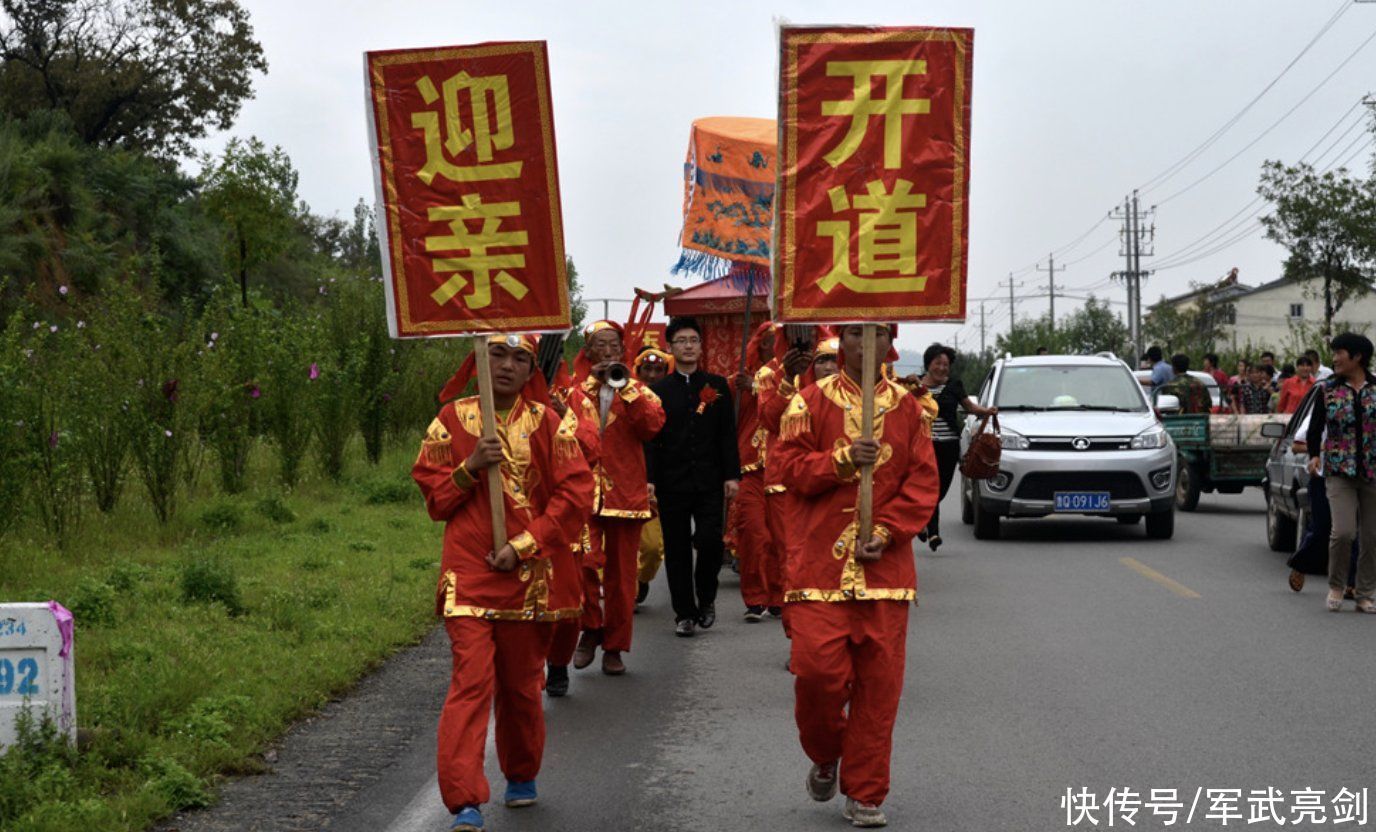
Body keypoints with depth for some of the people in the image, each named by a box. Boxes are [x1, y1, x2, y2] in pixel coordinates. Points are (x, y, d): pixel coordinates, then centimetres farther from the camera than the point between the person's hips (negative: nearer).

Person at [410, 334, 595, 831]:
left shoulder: (550, 424, 1)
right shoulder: (452, 420, 4)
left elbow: (576, 495, -4)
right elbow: (432, 496, 7)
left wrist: (523, 546, -11)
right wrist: (471, 467, -12)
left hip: (530, 573, 1)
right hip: (468, 571, -1)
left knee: (521, 683, 12)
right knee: (471, 681, -12)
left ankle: (522, 776, 35)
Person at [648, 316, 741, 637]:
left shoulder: (717, 385, 7)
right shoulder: (658, 390, 5)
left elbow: (728, 434, 6)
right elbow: (651, 438, 2)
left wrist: (732, 475, -2)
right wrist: (649, 479, -7)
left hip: (709, 481, 0)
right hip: (672, 482, 0)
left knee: (709, 541, -9)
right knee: (677, 549, 3)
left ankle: (706, 598, 15)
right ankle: (685, 613, 12)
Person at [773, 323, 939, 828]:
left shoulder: (909, 408, 8)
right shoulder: (811, 402, 4)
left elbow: (924, 481, 3)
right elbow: (790, 466, -2)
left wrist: (886, 530, -9)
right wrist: (843, 458, -18)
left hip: (885, 564, 2)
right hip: (820, 563, -2)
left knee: (879, 679, 1)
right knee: (818, 668, -9)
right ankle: (825, 755, 22)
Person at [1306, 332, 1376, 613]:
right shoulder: (1328, 390, 3)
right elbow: (1315, 427, 9)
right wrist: (1314, 455, -4)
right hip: (1339, 471, -1)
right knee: (1343, 531, -15)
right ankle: (1335, 586, 6)